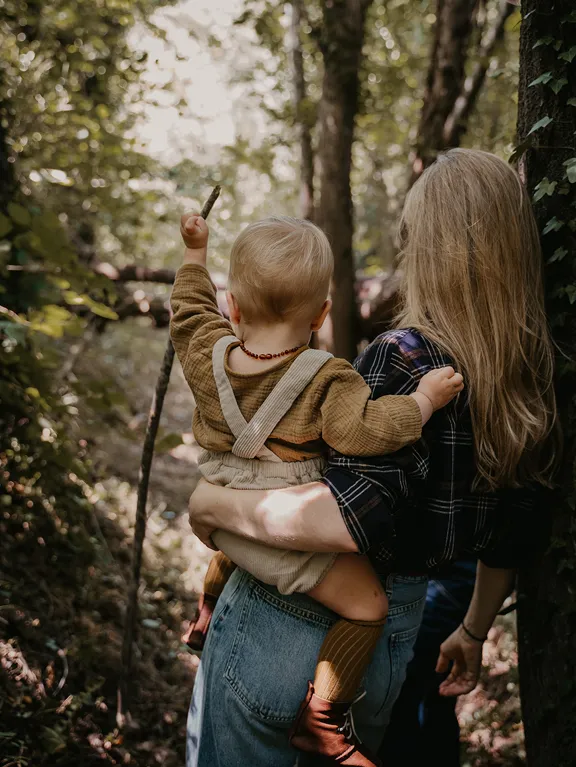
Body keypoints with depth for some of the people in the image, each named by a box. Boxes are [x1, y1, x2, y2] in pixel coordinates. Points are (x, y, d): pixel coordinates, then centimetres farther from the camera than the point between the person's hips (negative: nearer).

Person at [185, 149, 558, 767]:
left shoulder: (405, 359, -23)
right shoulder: (530, 383, -1)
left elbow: (351, 518, -34)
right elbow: (511, 540, 9)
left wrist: (213, 503, -20)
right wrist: (474, 633, 24)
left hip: (288, 628, -6)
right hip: (392, 639, 7)